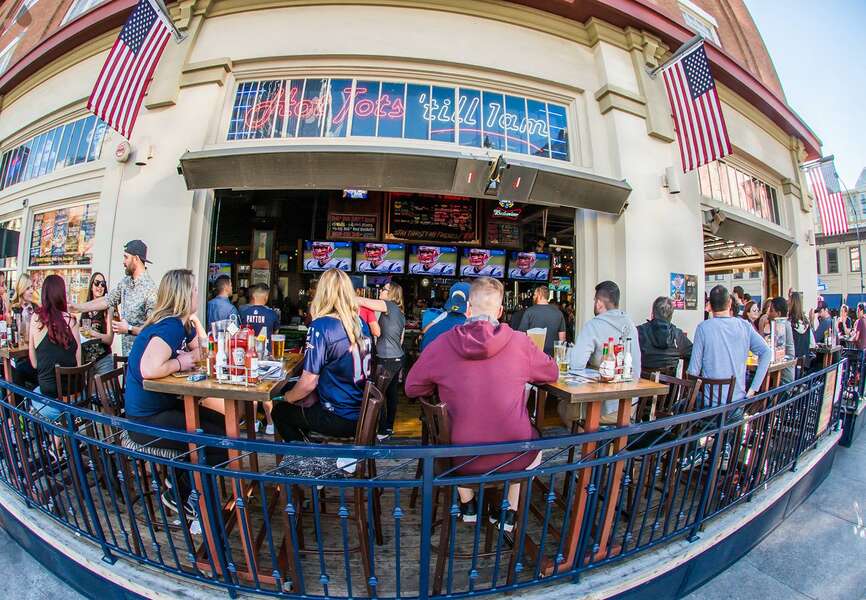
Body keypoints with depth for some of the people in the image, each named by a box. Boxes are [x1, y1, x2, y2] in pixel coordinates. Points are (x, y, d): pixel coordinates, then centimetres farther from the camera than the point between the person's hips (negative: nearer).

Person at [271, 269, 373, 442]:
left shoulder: (321, 326, -19)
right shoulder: (361, 323, 1)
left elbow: (308, 383, -18)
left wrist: (287, 397, 4)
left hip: (340, 418, -6)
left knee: (279, 410, 18)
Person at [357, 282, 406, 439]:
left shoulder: (390, 306, -12)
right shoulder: (400, 314, 14)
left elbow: (364, 302, -20)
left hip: (387, 360, -9)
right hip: (397, 358, 9)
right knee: (391, 394, 15)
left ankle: (383, 431, 9)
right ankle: (389, 427, 25)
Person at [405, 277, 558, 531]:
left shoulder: (442, 343, -12)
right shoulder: (520, 342, -11)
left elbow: (412, 388, 1)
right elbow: (552, 373, 8)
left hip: (462, 460, 1)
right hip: (513, 458, 0)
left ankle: (468, 507, 45)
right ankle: (509, 512, 40)